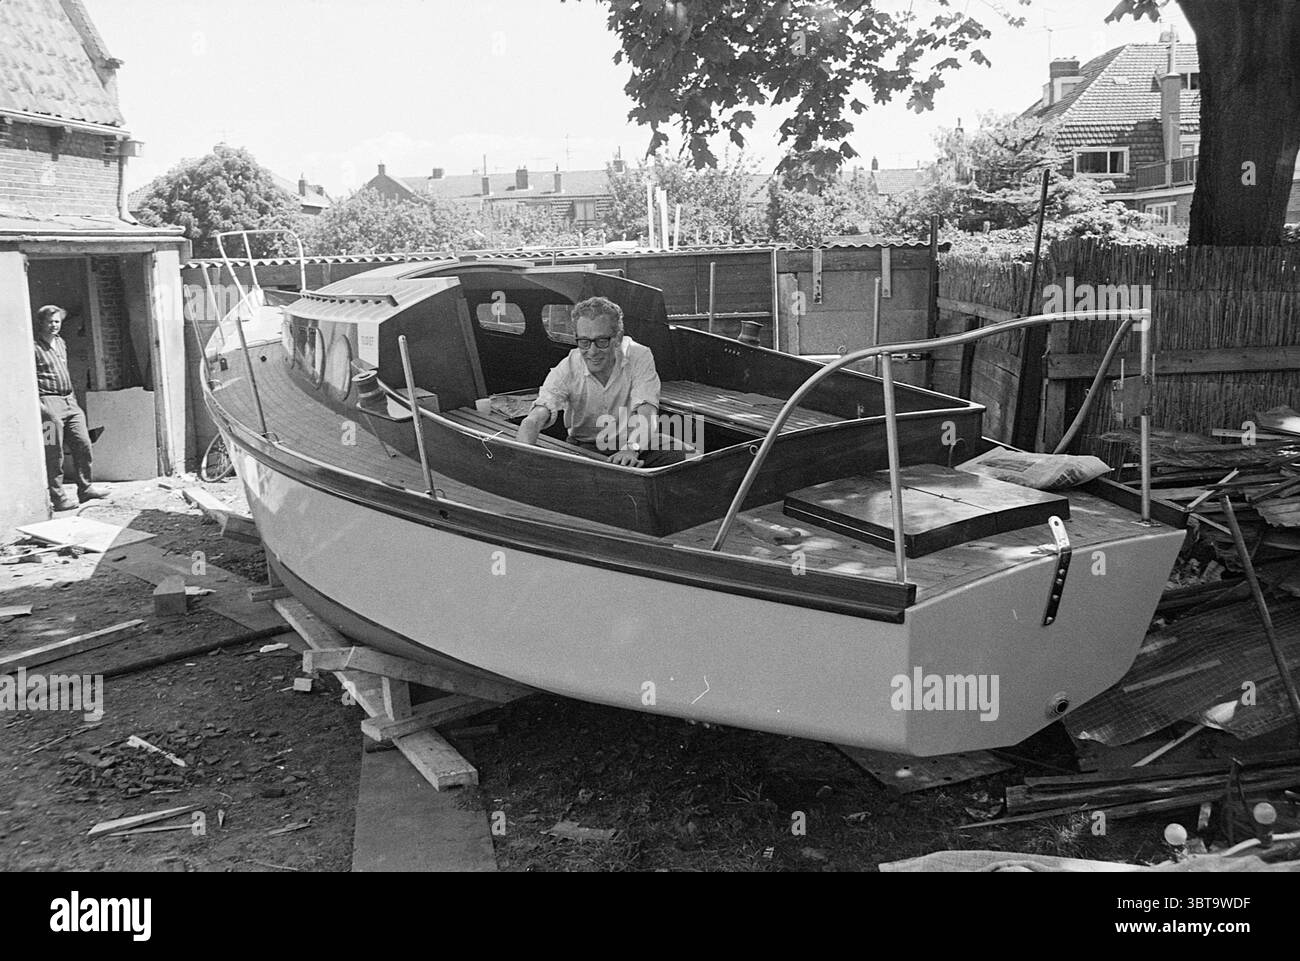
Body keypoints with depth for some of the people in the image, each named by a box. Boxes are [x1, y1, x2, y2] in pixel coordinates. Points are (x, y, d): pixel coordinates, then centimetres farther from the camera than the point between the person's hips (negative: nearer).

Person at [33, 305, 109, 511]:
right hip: (49, 403, -8)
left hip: (69, 401, 8)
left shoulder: (61, 343, 18)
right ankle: (58, 497, 0)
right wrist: (38, 405, -18)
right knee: (54, 453, -5)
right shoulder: (34, 347, -8)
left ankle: (85, 488, 17)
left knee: (83, 445, 6)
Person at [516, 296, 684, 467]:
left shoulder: (639, 357, -17)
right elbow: (533, 421, -28)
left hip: (636, 442, -1)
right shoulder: (566, 370, -17)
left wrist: (632, 448, -49)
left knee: (675, 454, -30)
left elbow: (646, 413, -27)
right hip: (585, 445, 1)